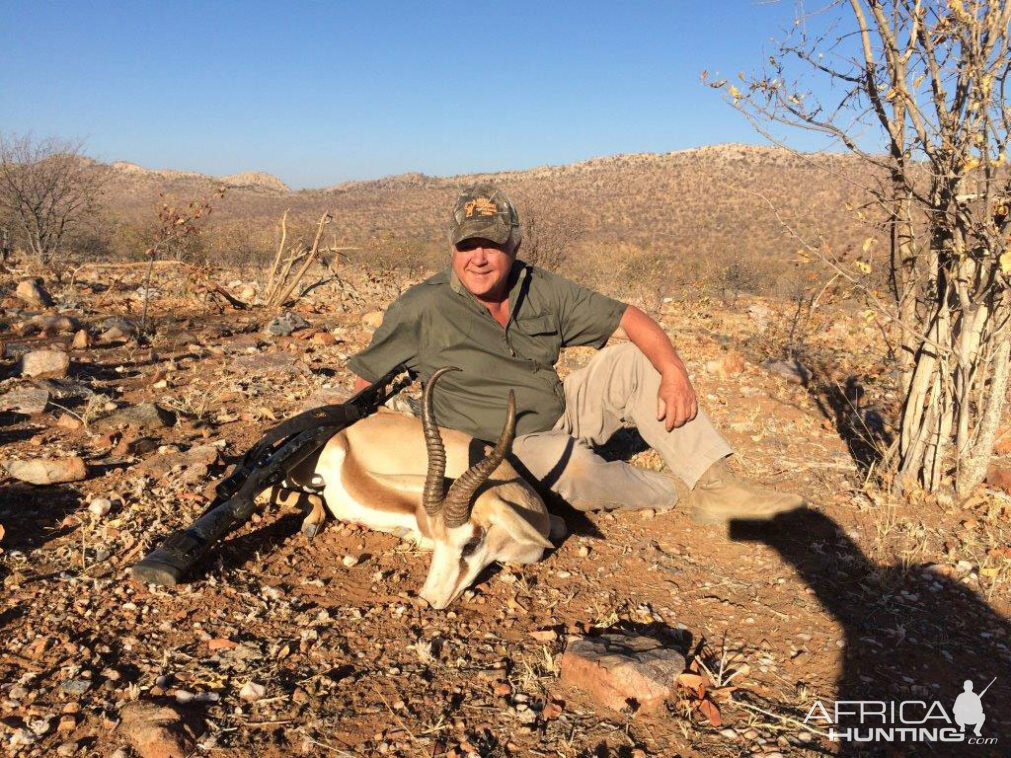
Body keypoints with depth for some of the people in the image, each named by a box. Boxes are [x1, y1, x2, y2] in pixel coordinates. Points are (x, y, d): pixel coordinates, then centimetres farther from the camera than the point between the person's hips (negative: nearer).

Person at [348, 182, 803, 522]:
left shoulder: (542, 291, -5)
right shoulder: (422, 308, -15)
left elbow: (629, 318, -3)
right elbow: (367, 384, -8)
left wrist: (674, 373, -19)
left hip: (560, 418, 5)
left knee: (633, 361, -9)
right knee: (568, 459, -36)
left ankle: (713, 488, -10)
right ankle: (659, 491, -4)